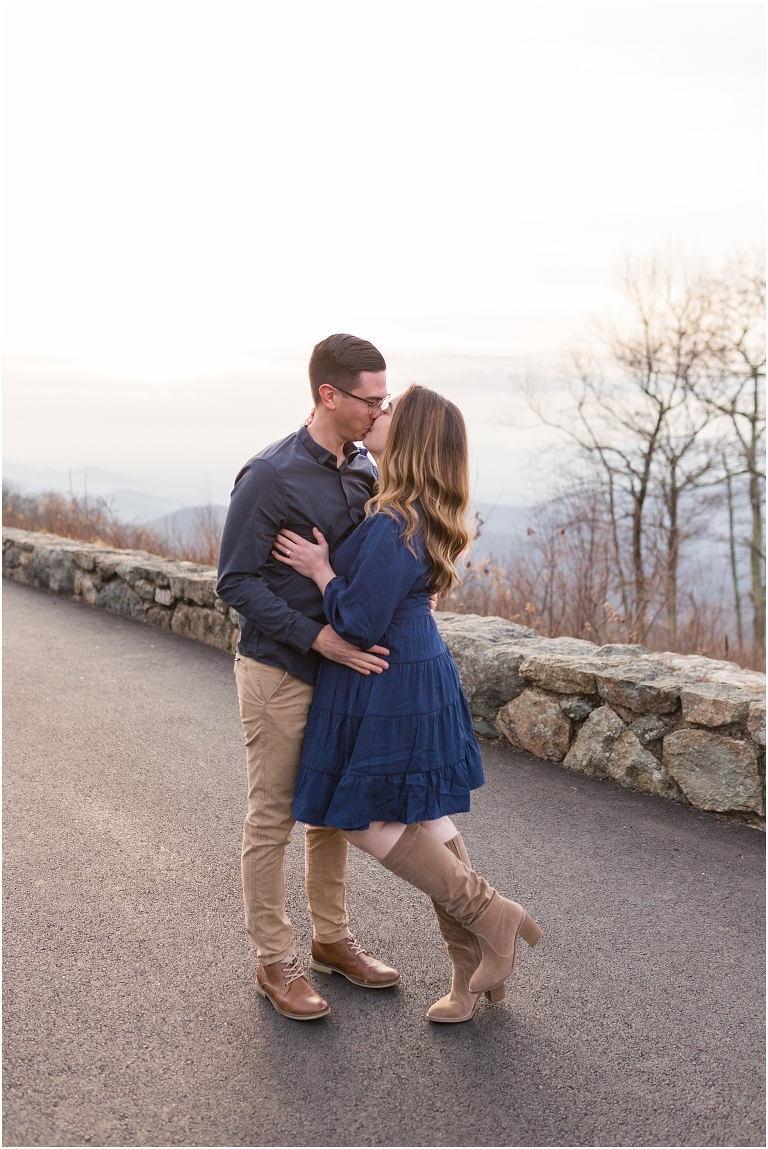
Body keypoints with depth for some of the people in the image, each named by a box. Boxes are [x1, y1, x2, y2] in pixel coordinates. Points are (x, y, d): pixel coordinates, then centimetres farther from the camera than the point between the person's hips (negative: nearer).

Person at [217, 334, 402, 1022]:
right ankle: (275, 962, 17)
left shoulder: (364, 470, 5)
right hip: (279, 672, -7)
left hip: (345, 667, 7)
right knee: (273, 818, 4)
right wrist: (319, 637, -24)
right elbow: (237, 582, -18)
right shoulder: (269, 476, -18)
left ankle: (332, 938, 32)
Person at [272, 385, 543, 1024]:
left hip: (388, 687, -9)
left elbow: (360, 625, -22)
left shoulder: (392, 527, -24)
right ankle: (476, 969, 23)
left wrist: (319, 569, -11)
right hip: (423, 675, 9)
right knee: (427, 819, 14)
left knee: (369, 821, 4)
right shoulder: (428, 515, 5)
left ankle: (491, 915, 8)